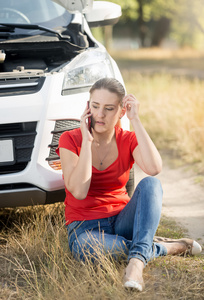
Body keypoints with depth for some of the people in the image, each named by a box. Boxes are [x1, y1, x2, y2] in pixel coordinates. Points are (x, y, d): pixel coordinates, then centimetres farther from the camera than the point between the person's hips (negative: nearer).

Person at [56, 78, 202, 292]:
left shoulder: (128, 140, -1)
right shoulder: (70, 140, -7)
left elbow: (154, 169, -25)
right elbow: (78, 191, -21)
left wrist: (135, 120, -20)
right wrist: (86, 141, -21)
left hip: (122, 221, 2)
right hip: (85, 226, -2)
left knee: (150, 184, -27)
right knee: (85, 247, -40)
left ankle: (137, 260, -40)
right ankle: (166, 247, -21)